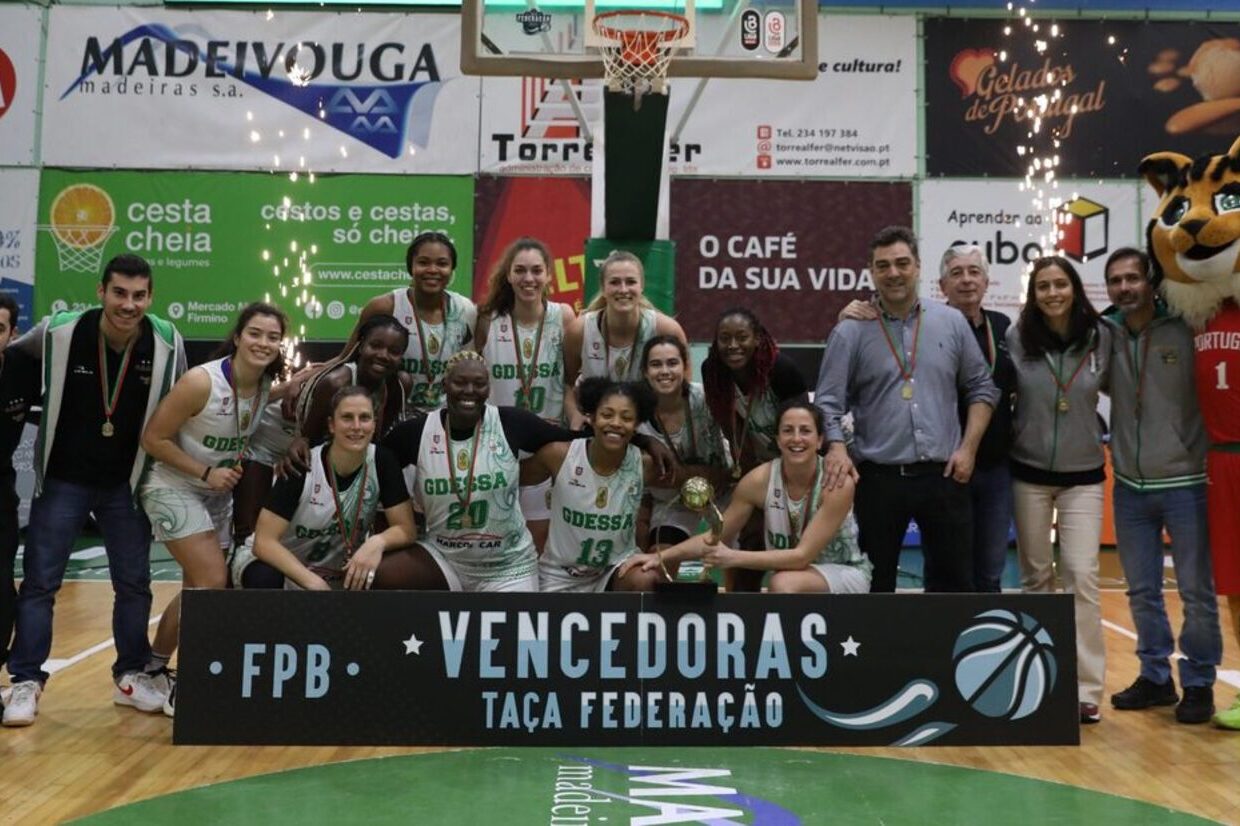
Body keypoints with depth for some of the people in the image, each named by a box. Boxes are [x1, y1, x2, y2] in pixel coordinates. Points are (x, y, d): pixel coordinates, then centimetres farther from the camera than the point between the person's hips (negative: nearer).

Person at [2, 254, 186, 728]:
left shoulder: (167, 343, -11)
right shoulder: (57, 333, -15)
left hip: (127, 484, 2)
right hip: (62, 480, -1)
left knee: (134, 583, 8)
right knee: (39, 581, 0)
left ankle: (131, 675, 23)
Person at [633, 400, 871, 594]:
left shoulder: (837, 483, -23)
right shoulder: (759, 479, -14)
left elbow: (803, 555, -27)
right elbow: (716, 536, -4)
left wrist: (734, 557, -36)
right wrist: (662, 557, -17)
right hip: (797, 572, 3)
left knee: (785, 583, -32)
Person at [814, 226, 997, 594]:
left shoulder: (952, 323, 6)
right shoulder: (850, 332, 0)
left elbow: (982, 388, 11)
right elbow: (828, 402, -3)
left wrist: (968, 448, 1)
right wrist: (837, 448, -19)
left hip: (944, 476, 2)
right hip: (879, 479, -2)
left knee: (954, 583, 10)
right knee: (875, 584, 9)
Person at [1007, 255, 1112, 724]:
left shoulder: (1102, 337, -4)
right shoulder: (1016, 339, -7)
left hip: (1083, 476, 0)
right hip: (1028, 474, 0)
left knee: (1081, 576, -7)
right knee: (1035, 576, 10)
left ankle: (1085, 688, 2)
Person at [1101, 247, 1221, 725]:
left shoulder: (1187, 331, -8)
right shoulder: (1105, 334, 2)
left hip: (1185, 483, -3)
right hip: (1129, 486, 4)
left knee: (1196, 592, 5)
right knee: (1142, 592, 13)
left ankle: (1199, 684, 20)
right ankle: (1155, 676, 27)